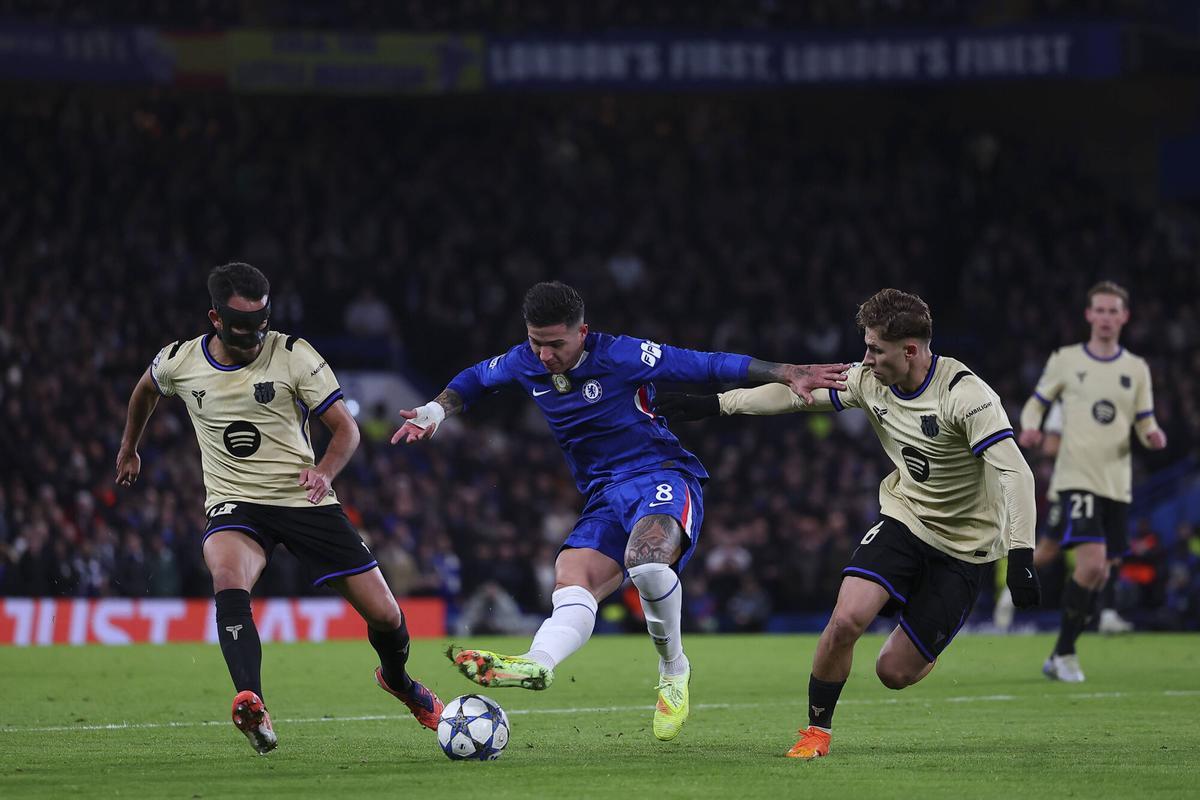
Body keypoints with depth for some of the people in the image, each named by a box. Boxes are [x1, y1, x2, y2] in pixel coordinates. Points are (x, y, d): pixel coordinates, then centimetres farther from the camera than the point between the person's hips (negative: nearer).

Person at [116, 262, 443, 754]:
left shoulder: (292, 355, -9)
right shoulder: (179, 362, -2)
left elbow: (345, 428, -6)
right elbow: (146, 391, 23)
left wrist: (324, 472, -26)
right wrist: (129, 450, 35)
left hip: (303, 498, 0)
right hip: (235, 505, 0)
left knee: (384, 615, -2)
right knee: (228, 582, -36)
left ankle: (397, 679, 34)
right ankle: (252, 706, -50)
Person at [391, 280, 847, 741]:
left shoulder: (621, 357, -15)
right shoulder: (523, 364, 3)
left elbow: (708, 366, -10)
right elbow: (474, 380, 25)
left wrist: (789, 375, -12)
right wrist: (434, 412, 8)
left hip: (663, 478, -6)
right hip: (604, 496, 6)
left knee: (644, 558, -37)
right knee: (571, 585, -22)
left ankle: (673, 669, -16)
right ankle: (536, 664, -49)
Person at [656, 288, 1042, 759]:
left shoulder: (966, 395, -24)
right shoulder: (869, 381, -5)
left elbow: (1014, 473, -28)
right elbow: (796, 395, 3)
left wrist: (1020, 553, -37)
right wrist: (712, 405, -1)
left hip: (962, 544, -4)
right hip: (903, 517, 4)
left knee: (894, 672, -5)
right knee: (846, 619, -20)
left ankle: (922, 650, 33)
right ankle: (817, 729, 2)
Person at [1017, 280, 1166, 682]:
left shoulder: (1136, 369, 10)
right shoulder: (1065, 360, 2)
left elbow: (1145, 423, 13)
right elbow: (1037, 403, 11)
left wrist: (1153, 436, -10)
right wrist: (1030, 427, -11)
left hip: (1117, 483, 4)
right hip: (1076, 478, -4)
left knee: (1099, 575, 7)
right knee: (1092, 564, -20)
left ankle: (1060, 657, 21)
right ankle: (1065, 653, -7)